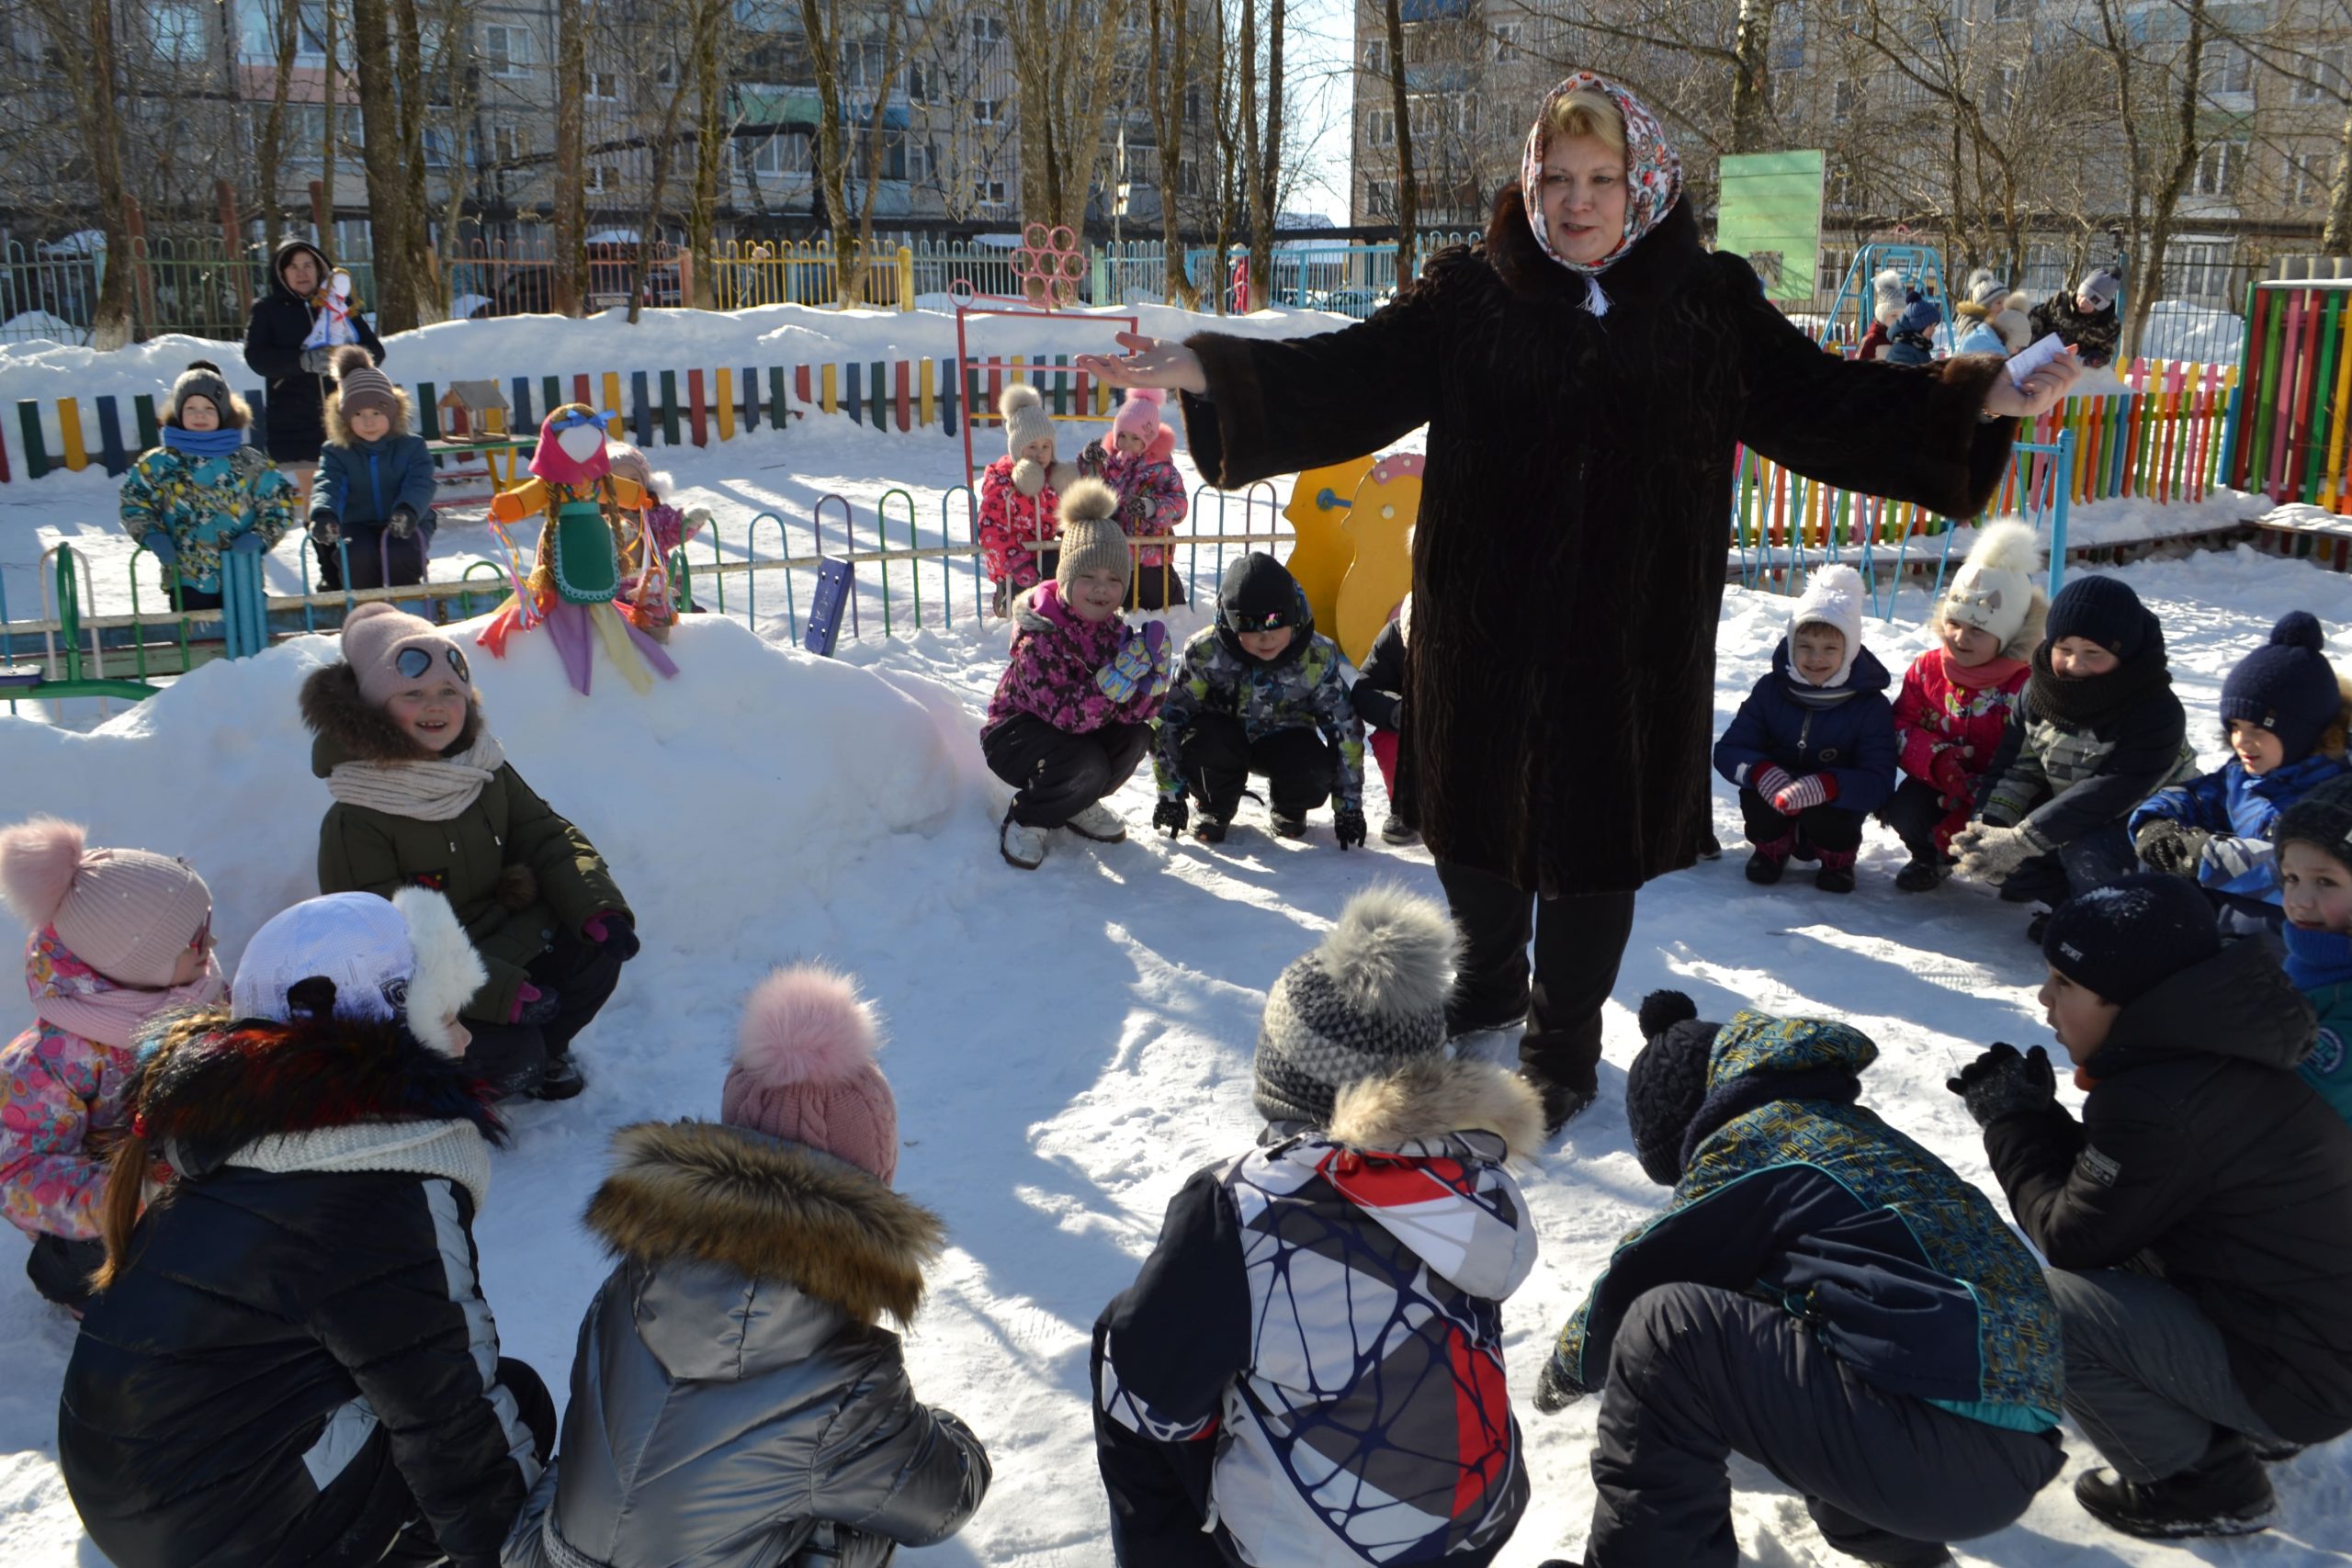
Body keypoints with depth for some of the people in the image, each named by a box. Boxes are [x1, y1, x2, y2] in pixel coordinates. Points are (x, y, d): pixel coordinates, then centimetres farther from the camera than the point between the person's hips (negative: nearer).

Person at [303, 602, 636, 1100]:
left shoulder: (488, 774, 0)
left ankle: (543, 1052, 13)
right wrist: (502, 991, -32)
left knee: (594, 952, -13)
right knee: (512, 1053, -27)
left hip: (504, 941, 7)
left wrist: (599, 909, -19)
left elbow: (547, 839, 3)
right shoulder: (354, 825, -21)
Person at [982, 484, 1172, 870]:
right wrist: (1116, 680, -47)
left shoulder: (1113, 630, -8)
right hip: (1015, 733, -6)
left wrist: (1150, 681, -36)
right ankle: (1024, 821, -2)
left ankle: (1079, 805, 8)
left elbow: (1134, 711, -16)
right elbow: (1067, 715, -36)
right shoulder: (1039, 638, -28)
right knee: (1084, 766, -33)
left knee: (1135, 737, -20)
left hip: (1072, 729, 7)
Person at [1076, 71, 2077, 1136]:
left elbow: (1823, 403, 2)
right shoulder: (1471, 293, -1)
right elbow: (1351, 375, -10)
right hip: (1486, 620, 1)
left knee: (1594, 832, 7)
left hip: (1634, 638, 0)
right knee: (1478, 810, 16)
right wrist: (1208, 371, -23)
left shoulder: (1710, 306, 2)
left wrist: (1981, 402, -9)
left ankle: (1563, 1044, 30)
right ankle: (1488, 985, 45)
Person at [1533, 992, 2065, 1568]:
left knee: (1663, 1324, -12)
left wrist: (1569, 1366, 23)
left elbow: (1638, 1276, 4)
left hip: (1946, 1452, -9)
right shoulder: (1842, 1124, 22)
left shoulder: (1749, 1142, -3)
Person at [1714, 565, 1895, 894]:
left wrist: (1825, 786, -43)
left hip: (1834, 807, -2)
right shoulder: (1771, 689, -8)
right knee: (1755, 786, -29)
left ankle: (1838, 855, 4)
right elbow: (1728, 750, -11)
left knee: (1827, 816, -34)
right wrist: (1760, 771, -36)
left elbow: (1879, 781, -23)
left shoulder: (1871, 705, -14)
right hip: (1775, 811, 2)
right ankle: (1773, 846, 4)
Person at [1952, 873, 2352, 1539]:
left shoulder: (2159, 1102, -28)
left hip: (2298, 1377, -10)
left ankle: (2203, 1482, 1)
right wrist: (2034, 1115, -1)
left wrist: (2010, 1123, -4)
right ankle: (2229, 1423, 21)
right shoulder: (2206, 1050, 2)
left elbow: (2070, 1236, -14)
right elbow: (2097, 1183, 11)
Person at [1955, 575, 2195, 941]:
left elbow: (2108, 794, -35)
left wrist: (2021, 839, -40)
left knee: (2088, 853, -36)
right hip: (2064, 821, 6)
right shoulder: (2040, 690, -6)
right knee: (1993, 855, -13)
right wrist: (1988, 827, -26)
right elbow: (2013, 767, -6)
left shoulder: (2157, 712, -25)